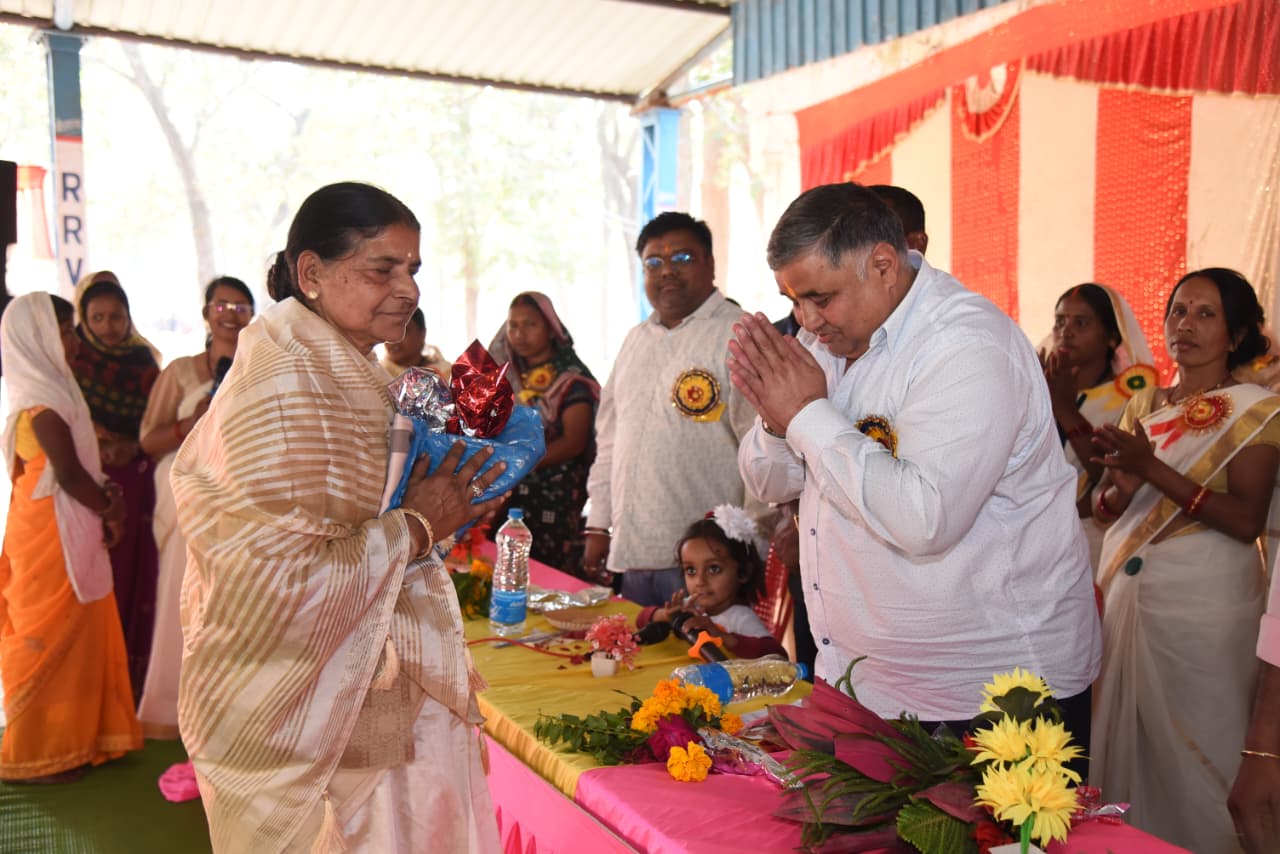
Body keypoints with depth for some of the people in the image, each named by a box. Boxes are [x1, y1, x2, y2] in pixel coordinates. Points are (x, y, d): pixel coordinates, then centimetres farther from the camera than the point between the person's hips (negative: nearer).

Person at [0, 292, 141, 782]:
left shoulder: (43, 389, 12)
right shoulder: (43, 399, -16)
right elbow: (68, 472, -20)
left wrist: (104, 500, -2)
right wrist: (109, 508, -5)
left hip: (63, 531, 9)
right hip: (53, 535, -9)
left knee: (73, 635, 15)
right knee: (51, 637, 0)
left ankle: (72, 737, 26)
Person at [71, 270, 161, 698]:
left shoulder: (145, 362, 10)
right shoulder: (72, 362, 3)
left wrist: (133, 447, -4)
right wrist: (92, 444, -13)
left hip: (136, 487, 2)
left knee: (135, 578, 1)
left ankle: (132, 678, 11)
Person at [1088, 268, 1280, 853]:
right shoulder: (1144, 405, 12)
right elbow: (1102, 510, 10)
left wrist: (1153, 470, -21)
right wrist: (1123, 486, -13)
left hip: (1202, 602, -5)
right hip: (1127, 589, 5)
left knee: (1190, 751, 0)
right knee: (1123, 739, 9)